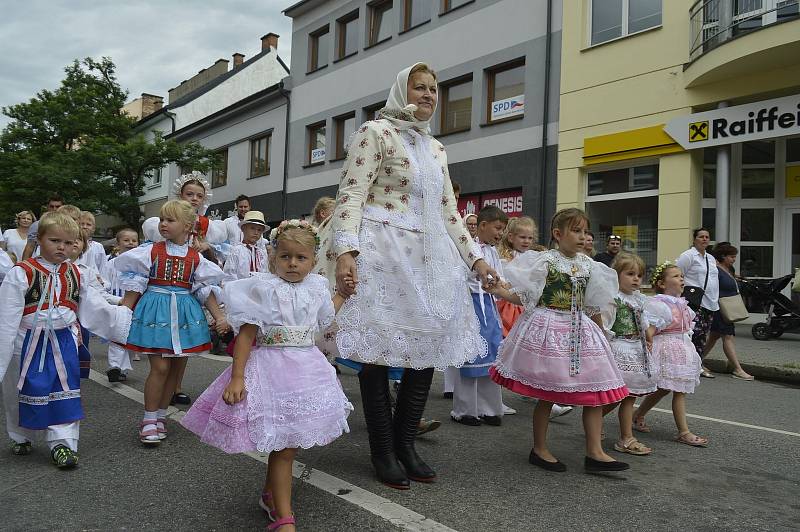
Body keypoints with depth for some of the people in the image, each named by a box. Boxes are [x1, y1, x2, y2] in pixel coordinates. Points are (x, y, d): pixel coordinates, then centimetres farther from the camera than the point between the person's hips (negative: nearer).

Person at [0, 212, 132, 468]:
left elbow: (95, 307, 9)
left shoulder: (75, 274, 5)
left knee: (65, 392, 1)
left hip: (64, 342, 3)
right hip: (31, 342, -3)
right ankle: (22, 436, 33)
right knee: (27, 392, 10)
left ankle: (62, 442, 8)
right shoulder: (21, 273, -11)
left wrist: (125, 318, 6)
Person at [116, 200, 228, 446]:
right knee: (160, 367, -8)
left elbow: (206, 289, 6)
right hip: (157, 310, -3)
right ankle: (149, 420, 7)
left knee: (177, 367, 8)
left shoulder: (196, 257, 4)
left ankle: (160, 416, 25)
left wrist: (219, 316, -1)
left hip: (184, 313, 3)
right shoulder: (152, 251, -2)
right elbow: (135, 285, -2)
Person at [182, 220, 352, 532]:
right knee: (284, 447, -4)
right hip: (273, 368, -6)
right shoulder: (264, 287, -10)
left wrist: (343, 293, 26)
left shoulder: (316, 288, 7)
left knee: (288, 443, 15)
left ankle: (270, 494, 38)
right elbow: (246, 334, -13)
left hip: (308, 369, 6)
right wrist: (237, 377, -19)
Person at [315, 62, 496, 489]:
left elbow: (448, 212, 22)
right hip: (382, 252, -7)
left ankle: (405, 442, 18)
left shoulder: (436, 148, 21)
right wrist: (345, 250, -23)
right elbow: (351, 195, -10)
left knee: (429, 345, 4)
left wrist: (474, 258, 15)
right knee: (378, 348, -4)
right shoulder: (376, 132, 0)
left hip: (428, 255, 7)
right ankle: (383, 451, 10)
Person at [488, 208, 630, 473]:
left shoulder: (589, 266, 8)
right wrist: (498, 290, -26)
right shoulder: (545, 260, -9)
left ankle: (595, 452, 13)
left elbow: (595, 307, 16)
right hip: (549, 330, -6)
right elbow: (523, 297, -11)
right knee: (547, 394, 3)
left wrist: (601, 333, 18)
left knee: (595, 392, 3)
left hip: (580, 331, 6)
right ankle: (539, 449, 19)